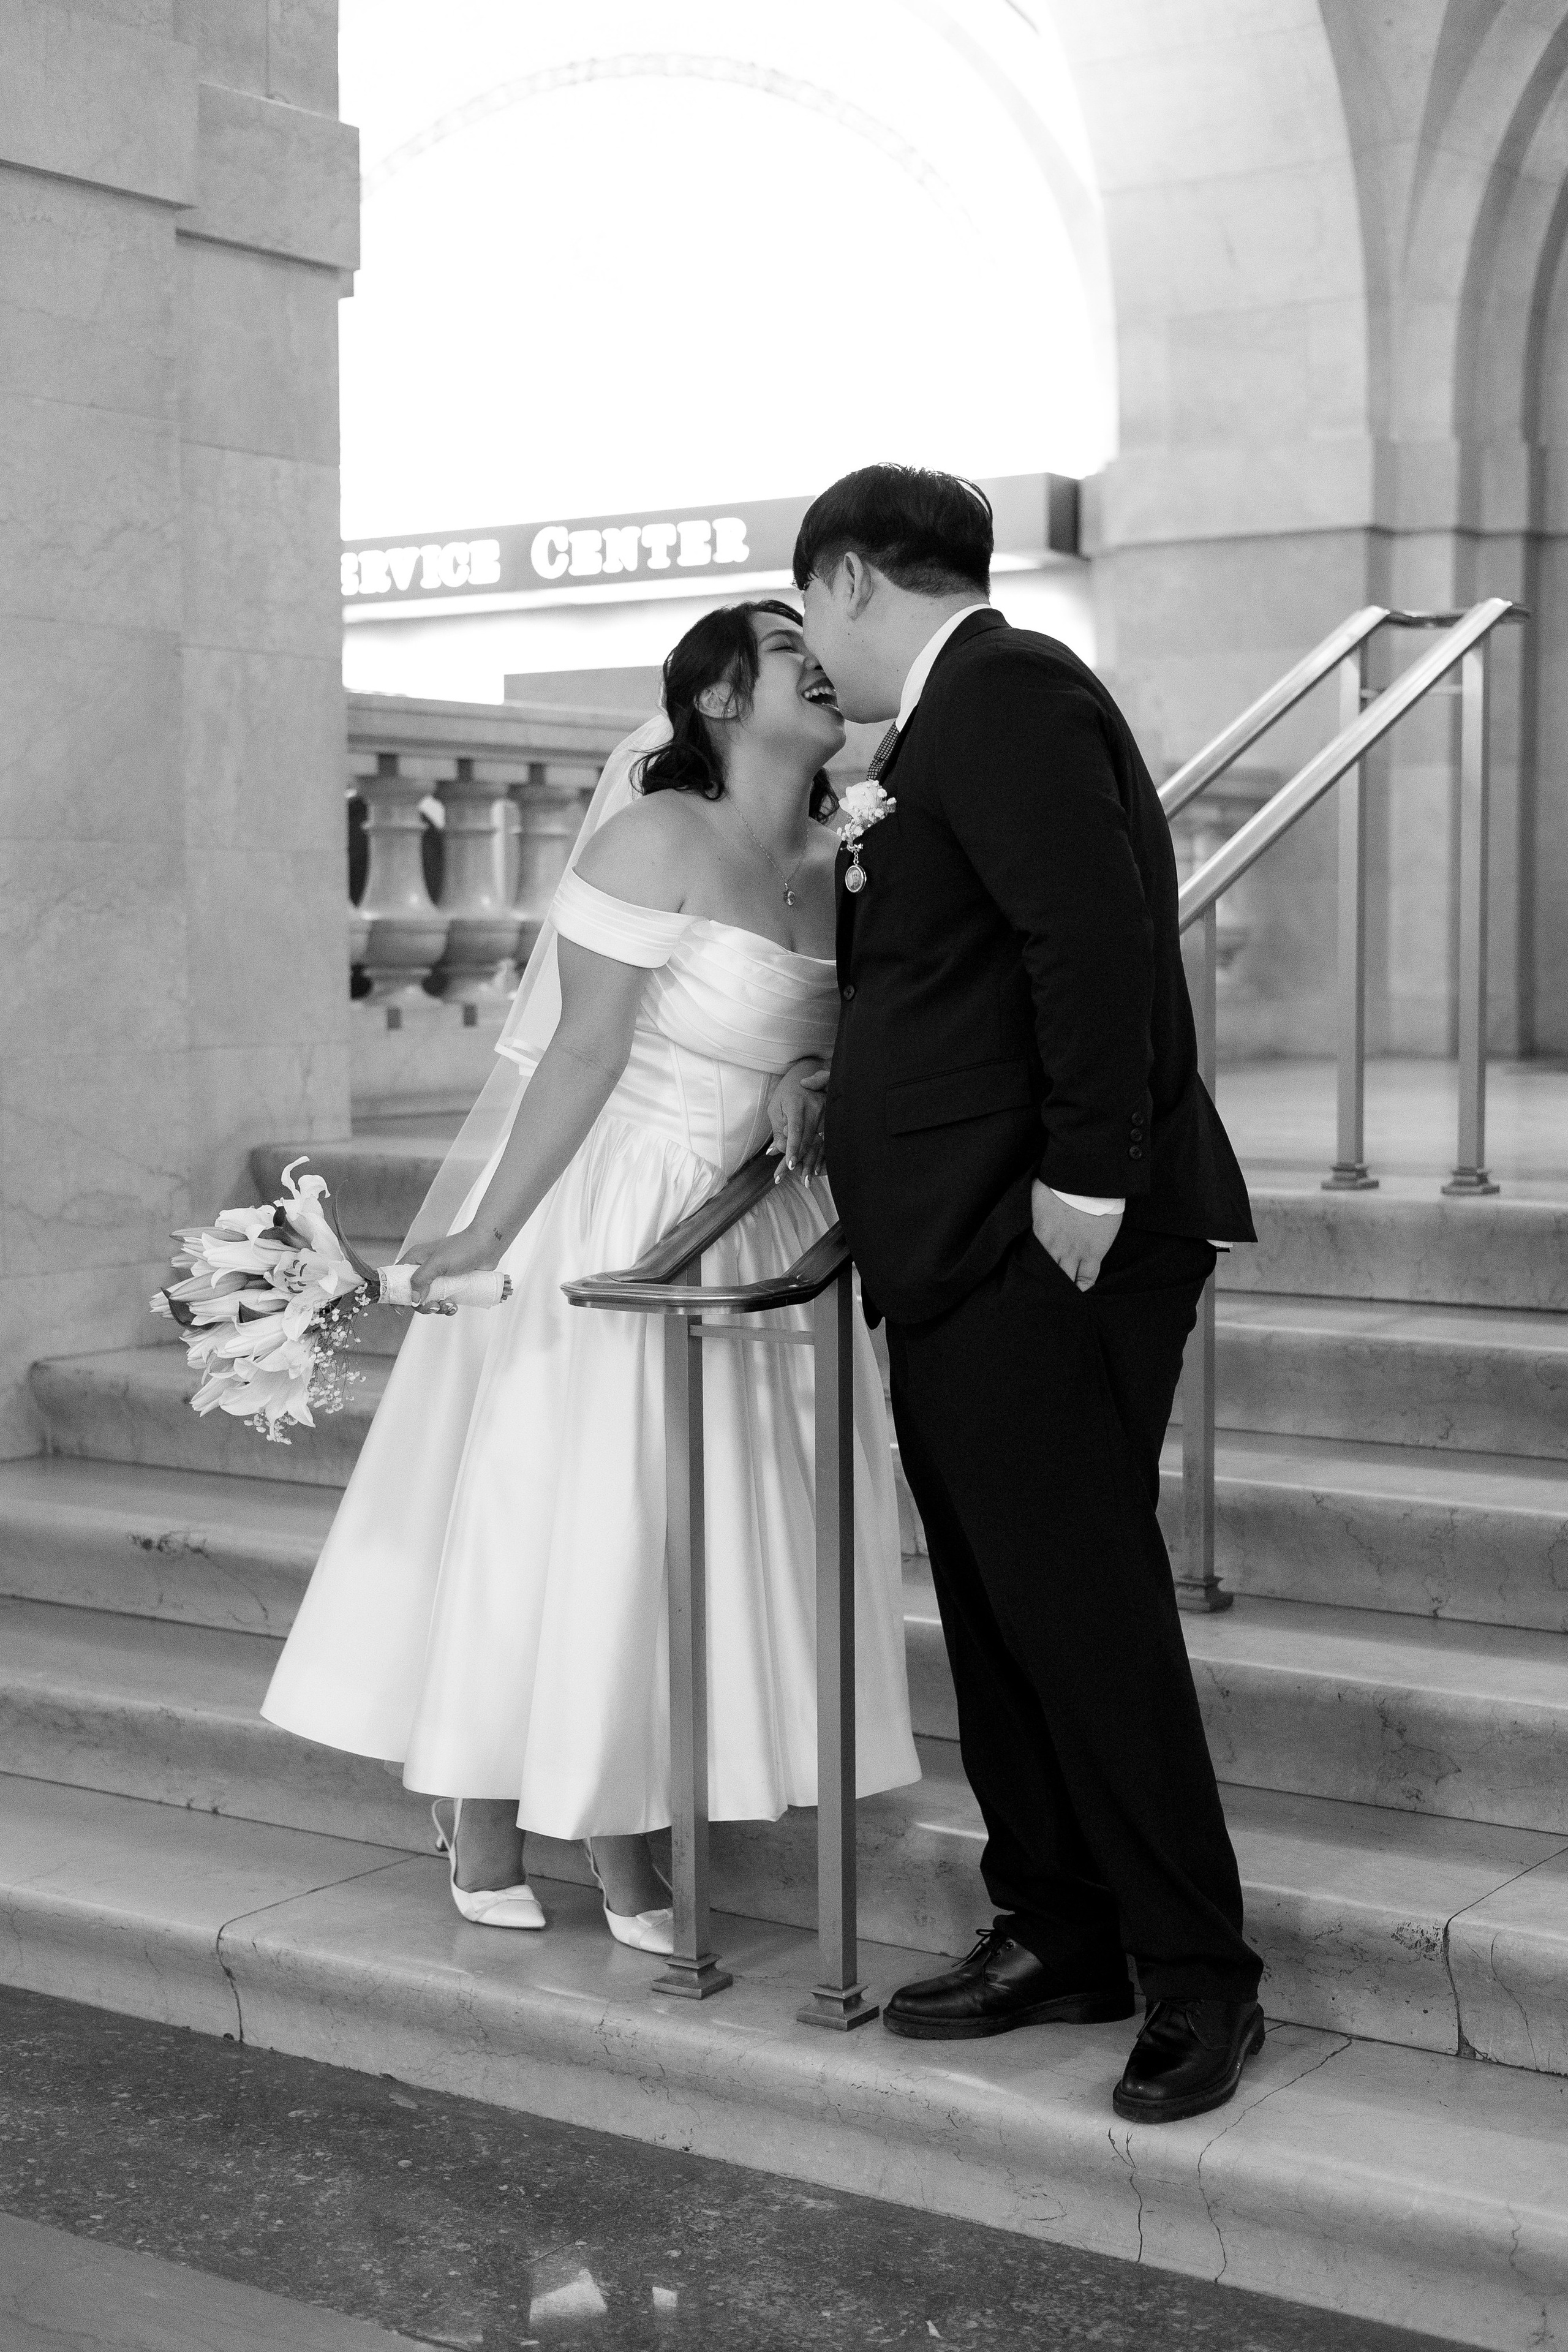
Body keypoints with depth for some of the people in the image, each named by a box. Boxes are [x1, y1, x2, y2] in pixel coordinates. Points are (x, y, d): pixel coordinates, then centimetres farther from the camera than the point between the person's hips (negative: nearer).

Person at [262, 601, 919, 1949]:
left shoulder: (837, 866, 3)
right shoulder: (656, 839, -17)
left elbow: (840, 1025, 15)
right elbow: (583, 1053, -18)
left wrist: (810, 1076, -8)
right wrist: (490, 1231, -19)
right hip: (606, 1217, -7)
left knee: (697, 1535, 9)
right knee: (542, 1517, 3)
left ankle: (624, 1849, 22)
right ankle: (484, 1836, 20)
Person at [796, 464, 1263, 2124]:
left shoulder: (1004, 694, -11)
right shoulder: (963, 716, 19)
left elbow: (1096, 939, -22)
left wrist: (1088, 1177, -23)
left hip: (1041, 1252, -10)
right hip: (965, 1258, 10)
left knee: (1083, 1609, -5)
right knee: (998, 1615, 14)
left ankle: (1199, 1980, 6)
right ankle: (1056, 1938, 24)